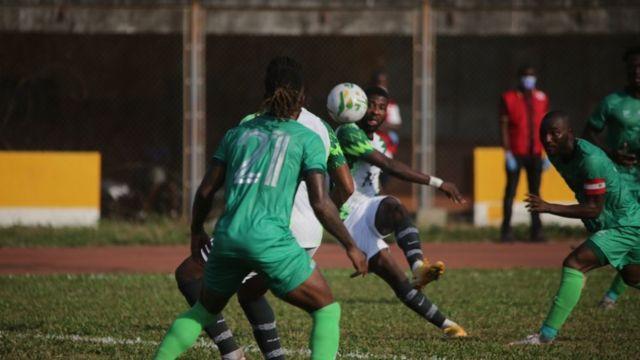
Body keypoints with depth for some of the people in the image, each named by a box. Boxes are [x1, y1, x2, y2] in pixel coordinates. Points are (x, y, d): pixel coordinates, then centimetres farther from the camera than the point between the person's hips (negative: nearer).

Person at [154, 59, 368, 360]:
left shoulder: (238, 133, 16)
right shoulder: (307, 139, 4)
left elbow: (206, 190, 16)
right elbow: (320, 203, -4)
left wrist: (196, 230, 33)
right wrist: (350, 246, 6)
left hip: (227, 237, 5)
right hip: (271, 241, -5)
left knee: (203, 311, 26)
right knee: (327, 311, 7)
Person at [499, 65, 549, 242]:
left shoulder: (541, 98, 11)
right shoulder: (508, 98, -1)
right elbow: (503, 126, -4)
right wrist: (507, 153, -11)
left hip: (535, 154, 4)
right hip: (516, 153, -4)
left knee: (535, 191, 6)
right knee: (511, 191, -4)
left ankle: (536, 230, 9)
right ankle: (506, 230, -2)